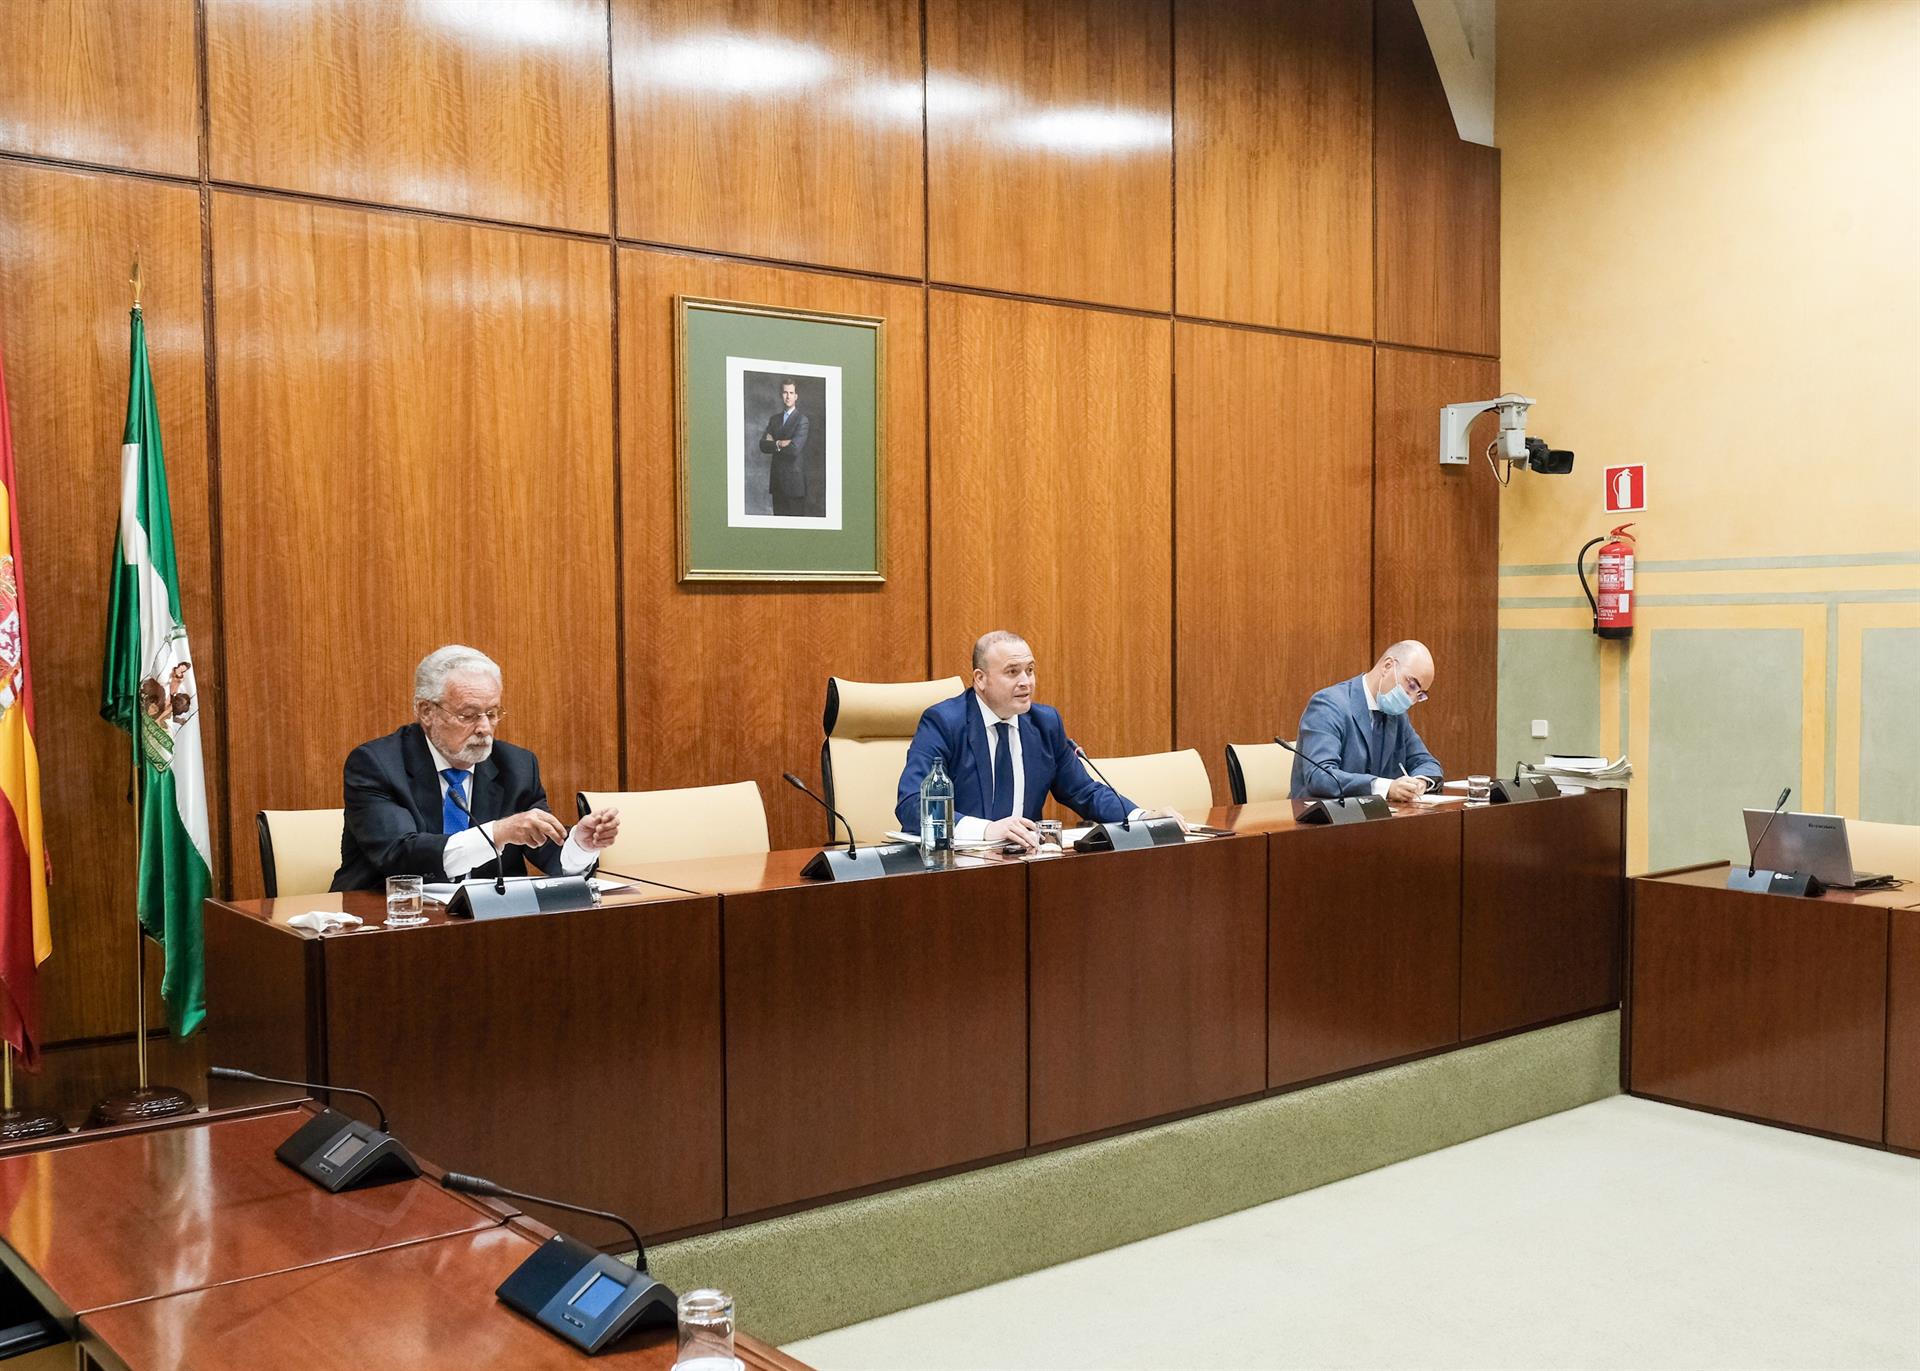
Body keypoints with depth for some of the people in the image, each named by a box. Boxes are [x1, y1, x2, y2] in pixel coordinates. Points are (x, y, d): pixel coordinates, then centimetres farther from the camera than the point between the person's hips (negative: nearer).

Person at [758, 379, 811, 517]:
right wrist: (780, 444, -12)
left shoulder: (802, 420, -6)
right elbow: (763, 445, 4)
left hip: (794, 479, -6)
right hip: (777, 479, 6)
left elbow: (794, 449, -18)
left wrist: (773, 444, -5)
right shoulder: (774, 419, 14)